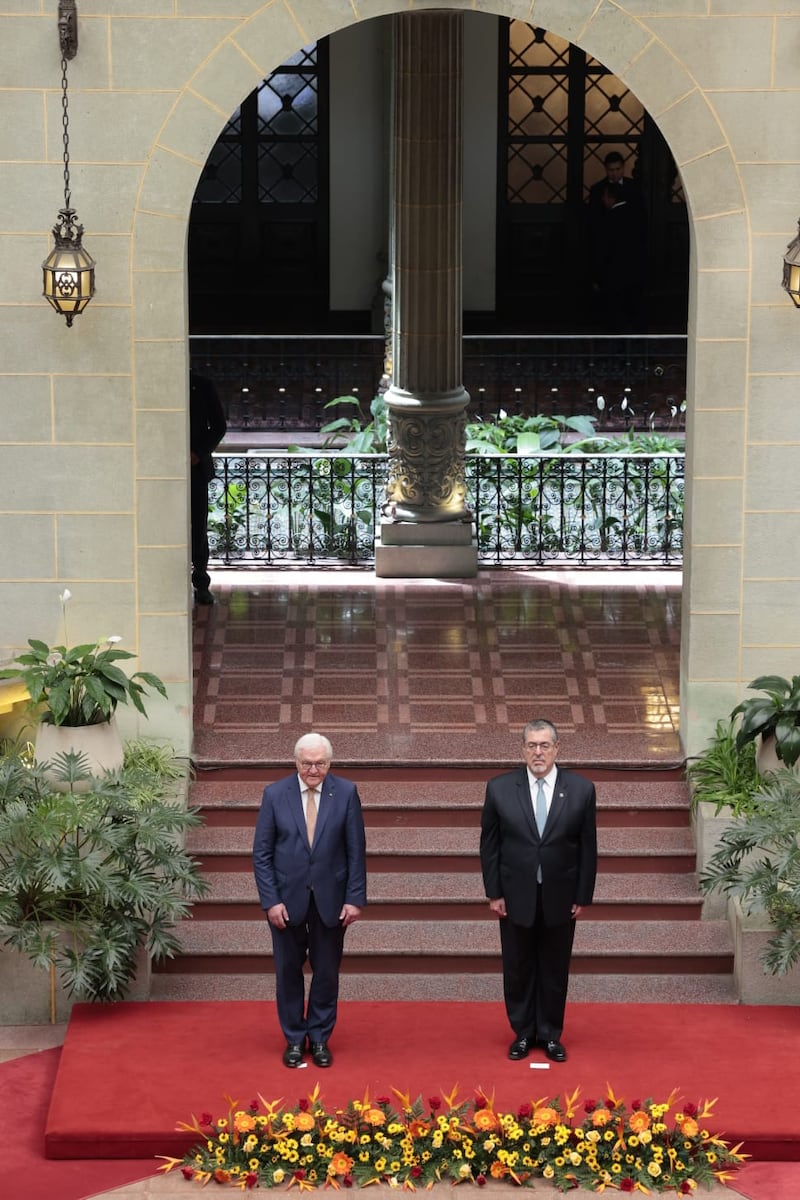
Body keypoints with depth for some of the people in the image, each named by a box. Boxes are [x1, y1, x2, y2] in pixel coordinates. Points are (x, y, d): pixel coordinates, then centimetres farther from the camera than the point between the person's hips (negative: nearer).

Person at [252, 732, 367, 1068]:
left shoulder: (346, 793, -4)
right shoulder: (275, 794, -5)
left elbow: (356, 850, -2)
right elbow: (261, 853, -3)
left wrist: (355, 898, -7)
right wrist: (271, 900, -9)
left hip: (330, 900, 0)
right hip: (287, 899, 0)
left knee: (327, 972, 8)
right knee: (288, 971, 8)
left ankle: (320, 1038, 22)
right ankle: (294, 1038, 22)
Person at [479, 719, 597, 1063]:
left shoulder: (581, 789, -3)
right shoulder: (499, 788, -3)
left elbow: (588, 847, 0)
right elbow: (489, 845, 1)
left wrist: (583, 896, -2)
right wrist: (494, 893, -3)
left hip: (560, 899, 0)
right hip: (516, 898, 0)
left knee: (555, 970, 9)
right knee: (518, 969, 9)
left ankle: (550, 1034, 21)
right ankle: (523, 1033, 22)